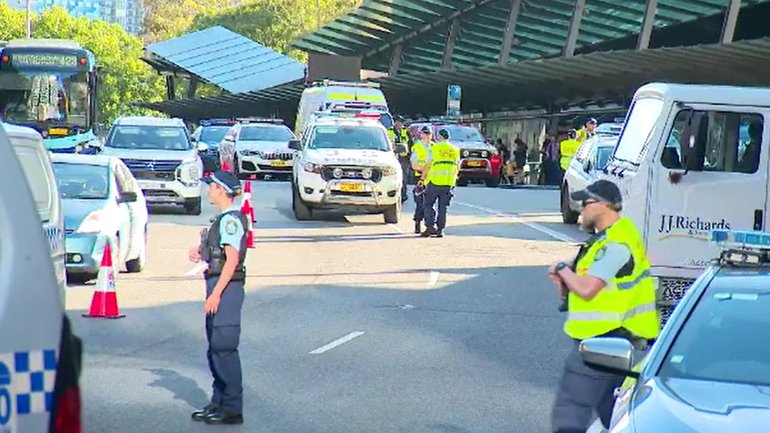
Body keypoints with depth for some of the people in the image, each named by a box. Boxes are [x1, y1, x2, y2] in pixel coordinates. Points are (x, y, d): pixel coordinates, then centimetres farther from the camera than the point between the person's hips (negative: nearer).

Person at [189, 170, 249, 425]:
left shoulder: (231, 219, -15)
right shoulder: (224, 219, 16)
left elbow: (232, 260, -20)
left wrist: (216, 293, -22)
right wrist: (202, 254, 10)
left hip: (227, 287, -10)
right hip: (219, 287, 10)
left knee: (224, 347, -8)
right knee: (215, 348, 14)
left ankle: (232, 408, -4)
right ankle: (219, 403, 22)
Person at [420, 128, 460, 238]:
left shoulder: (434, 148, -1)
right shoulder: (455, 150, 13)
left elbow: (427, 165, -2)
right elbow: (457, 168, 16)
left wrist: (422, 178, 6)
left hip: (435, 180, -4)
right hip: (449, 182, 4)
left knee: (429, 204, 3)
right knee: (443, 206, 8)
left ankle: (430, 226, -10)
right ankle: (440, 229, 5)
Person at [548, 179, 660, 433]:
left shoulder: (616, 244, -19)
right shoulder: (613, 237, 16)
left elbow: (586, 289, -25)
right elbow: (586, 284, 21)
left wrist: (562, 270, -7)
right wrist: (566, 277, 0)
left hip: (601, 339, -11)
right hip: (613, 340, 11)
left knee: (569, 413, -11)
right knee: (612, 411, 19)